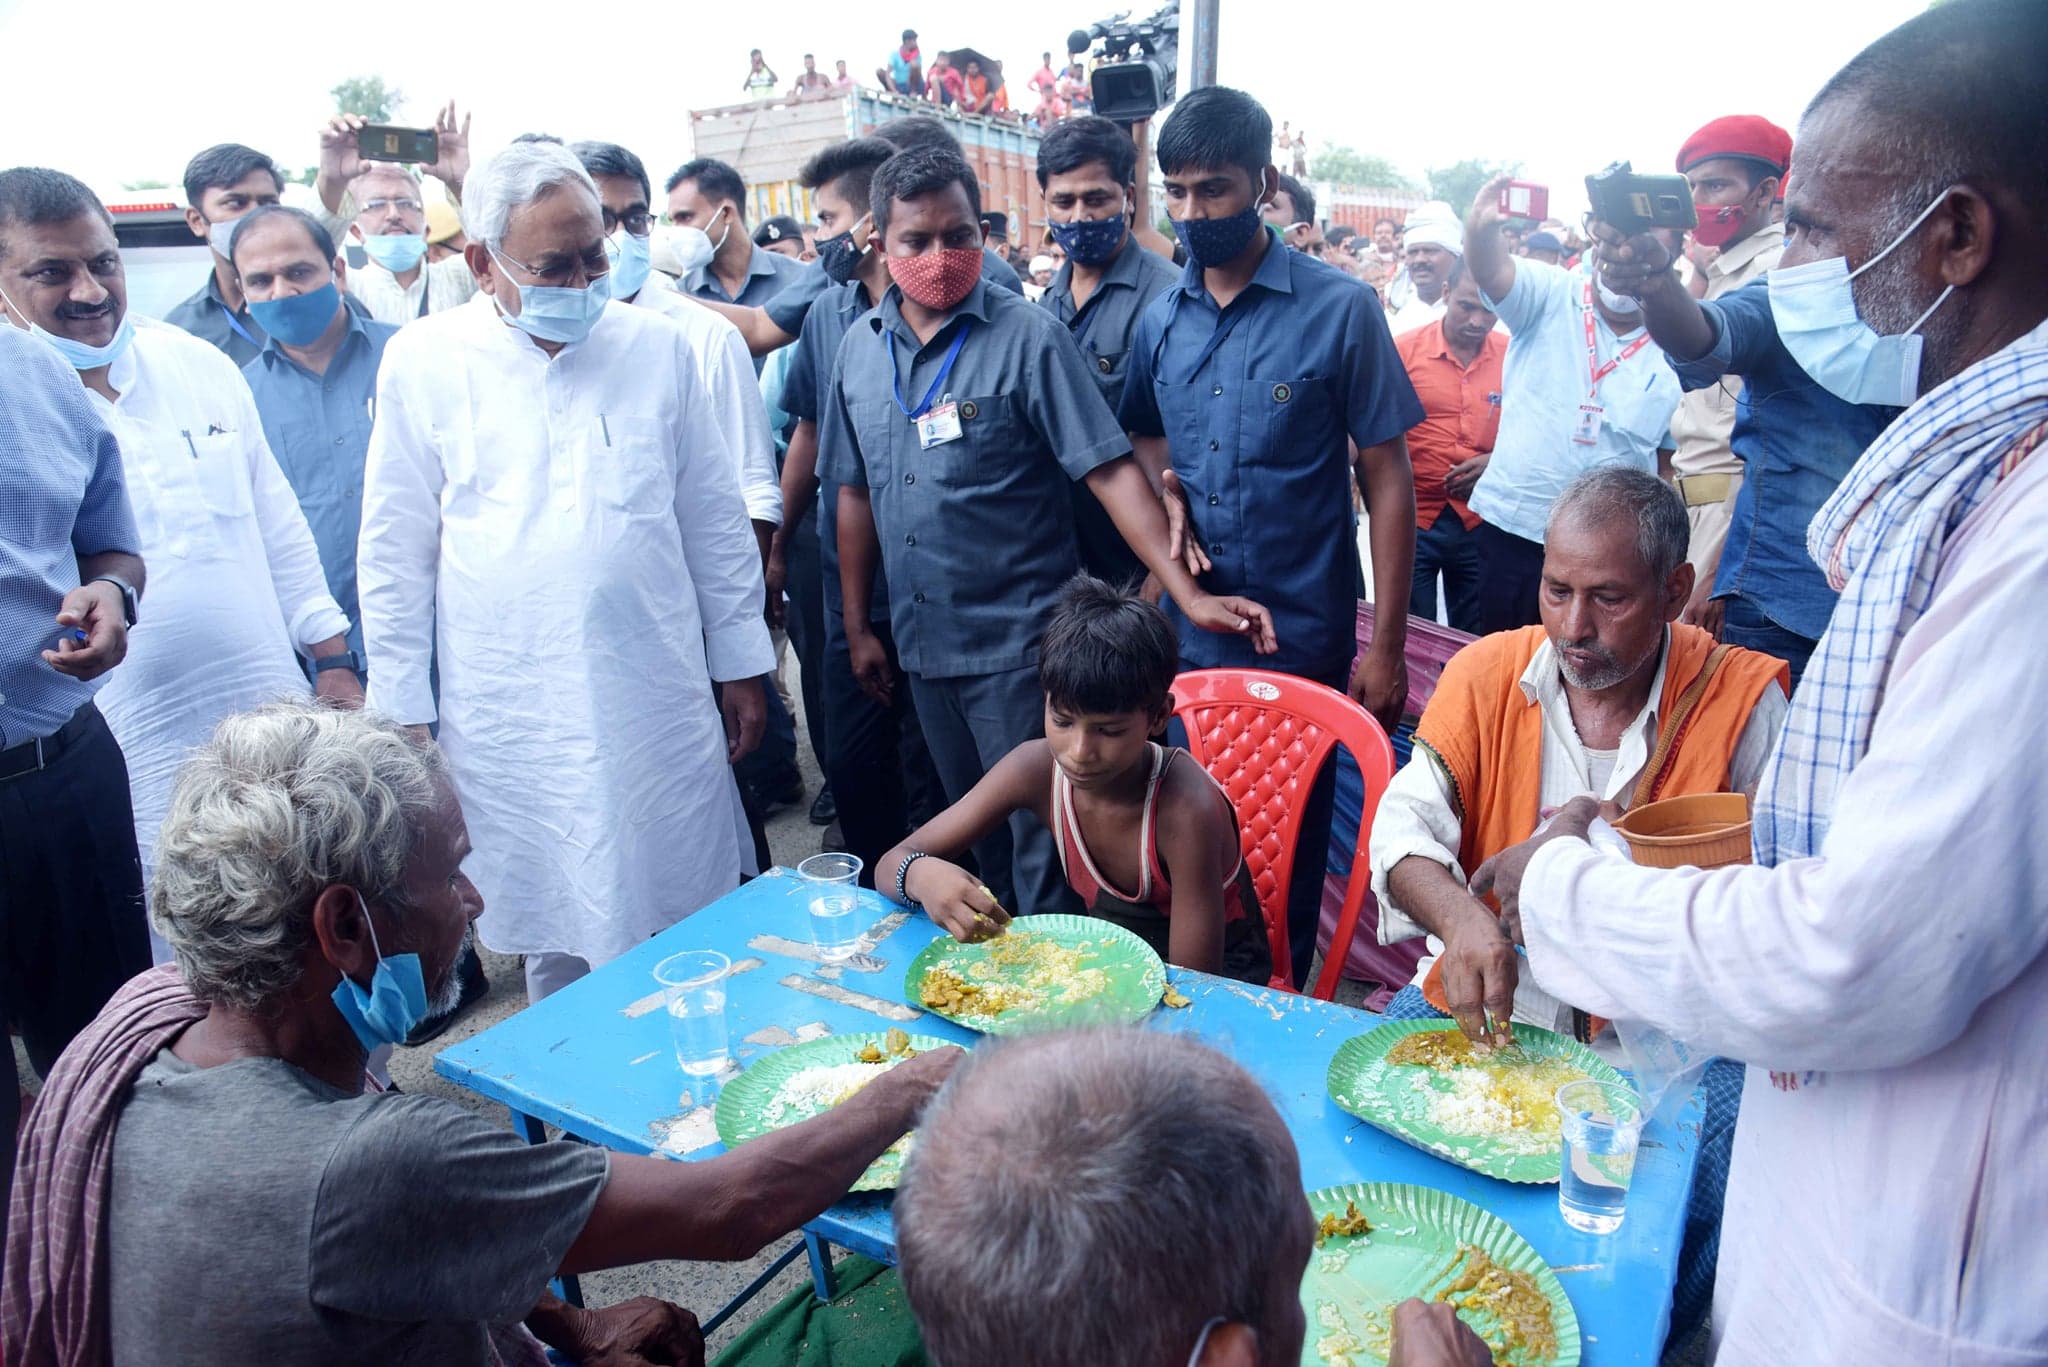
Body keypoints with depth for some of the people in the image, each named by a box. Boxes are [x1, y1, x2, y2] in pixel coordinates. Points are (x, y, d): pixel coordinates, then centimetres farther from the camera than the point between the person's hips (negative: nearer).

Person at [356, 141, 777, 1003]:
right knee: (554, 934, 10)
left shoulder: (657, 347, 4)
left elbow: (716, 519, 9)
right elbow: (395, 551, 5)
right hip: (512, 718, -1)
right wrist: (400, 708, 4)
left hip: (661, 700, 1)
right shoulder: (423, 361, 0)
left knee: (690, 928, 9)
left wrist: (741, 664, 9)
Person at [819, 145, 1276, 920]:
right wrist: (856, 626, 12)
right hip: (922, 644, 5)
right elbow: (856, 491, 12)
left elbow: (1110, 471, -15)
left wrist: (1188, 594, -24)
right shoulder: (860, 348, 5)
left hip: (1018, 643, -5)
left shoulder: (1027, 339, -10)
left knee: (1039, 842, 4)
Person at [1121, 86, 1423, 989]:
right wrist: (1166, 491, -5)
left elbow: (1387, 475, -7)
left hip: (1302, 640, -4)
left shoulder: (1339, 311, -7)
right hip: (1186, 638, 4)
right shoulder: (1160, 321, 5)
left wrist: (1386, 646, -10)